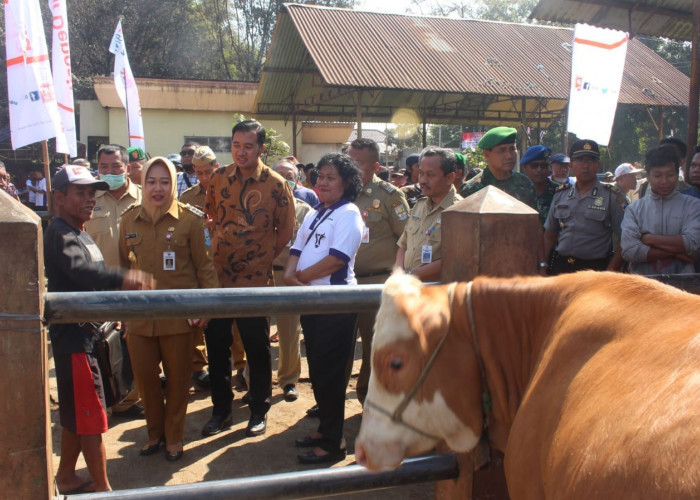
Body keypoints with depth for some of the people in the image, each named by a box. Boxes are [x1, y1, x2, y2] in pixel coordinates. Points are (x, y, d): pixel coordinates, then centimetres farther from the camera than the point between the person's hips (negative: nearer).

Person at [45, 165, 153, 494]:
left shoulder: (79, 233, 14)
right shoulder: (60, 234, -17)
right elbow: (79, 269, -38)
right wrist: (122, 279, -53)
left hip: (86, 332, 10)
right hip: (72, 334, -10)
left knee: (76, 414, 20)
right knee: (91, 416, -3)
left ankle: (66, 478, 34)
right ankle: (103, 488, 7)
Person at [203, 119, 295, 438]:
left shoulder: (275, 184, -6)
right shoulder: (218, 179, 3)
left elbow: (286, 231, 1)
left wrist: (264, 258, 1)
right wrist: (217, 249, 5)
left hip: (255, 280, -3)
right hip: (218, 277, 4)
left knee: (257, 349, 8)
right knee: (216, 346, 11)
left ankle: (259, 411, 24)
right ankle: (221, 409, 27)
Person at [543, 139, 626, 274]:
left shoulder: (612, 197, 0)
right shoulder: (560, 195, 12)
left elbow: (623, 242, -4)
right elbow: (549, 235, 17)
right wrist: (542, 266, 6)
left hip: (595, 268, -3)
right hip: (560, 267, 3)